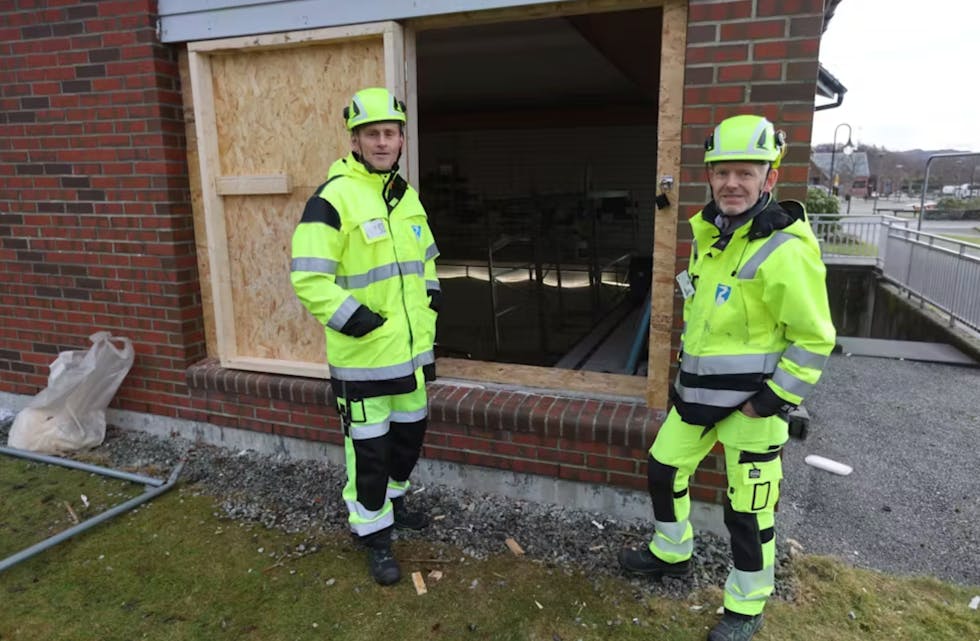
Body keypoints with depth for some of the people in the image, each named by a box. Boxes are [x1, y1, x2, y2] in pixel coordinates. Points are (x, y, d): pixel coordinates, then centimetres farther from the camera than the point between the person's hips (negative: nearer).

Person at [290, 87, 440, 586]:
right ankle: (375, 535, 25)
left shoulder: (407, 196, 10)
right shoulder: (333, 198, -16)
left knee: (410, 433, 22)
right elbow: (308, 279, -20)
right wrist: (355, 319, -23)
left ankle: (392, 501, 46)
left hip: (411, 348, 8)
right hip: (363, 355, -8)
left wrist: (429, 296, 13)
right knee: (369, 447, 5)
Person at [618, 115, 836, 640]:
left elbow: (814, 339, -17)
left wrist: (770, 400, -16)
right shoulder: (708, 234, 5)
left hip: (751, 400, -8)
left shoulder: (785, 250, -21)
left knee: (748, 510, 6)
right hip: (699, 390, 8)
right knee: (664, 469, 18)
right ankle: (671, 553, 43)